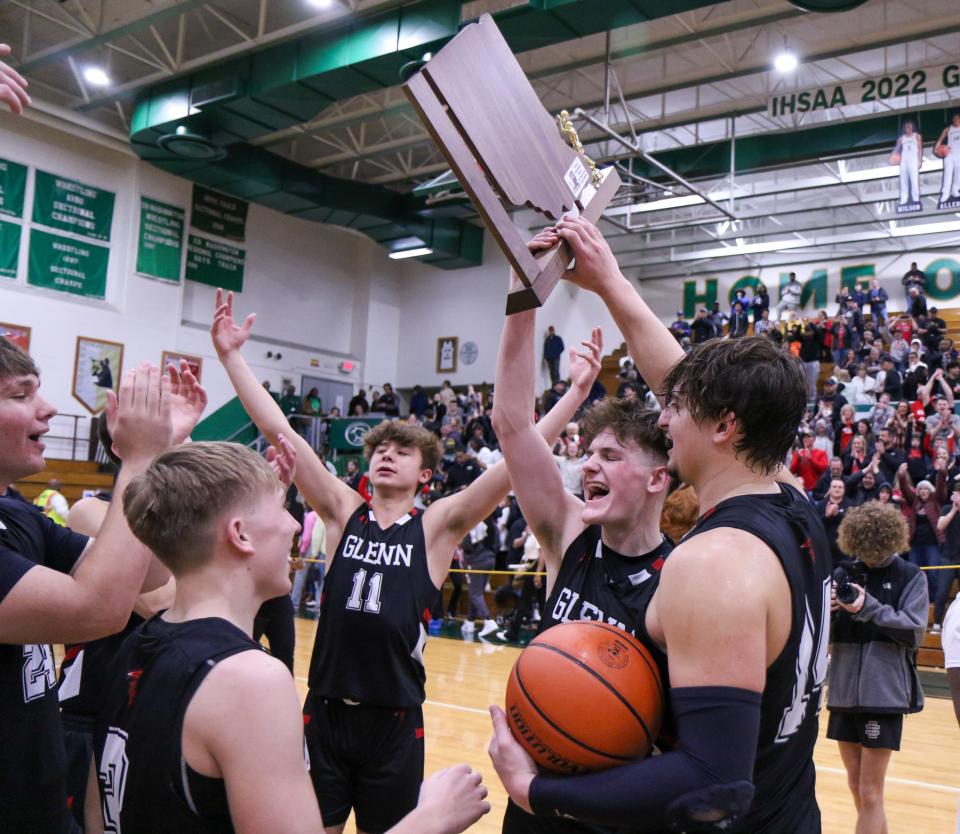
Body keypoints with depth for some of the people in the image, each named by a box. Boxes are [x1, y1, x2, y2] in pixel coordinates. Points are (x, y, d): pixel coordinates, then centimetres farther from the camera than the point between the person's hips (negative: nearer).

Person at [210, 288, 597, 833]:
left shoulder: (437, 525, -3)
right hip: (325, 710, 1)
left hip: (395, 720, -1)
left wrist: (577, 393, -20)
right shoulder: (344, 512, 1)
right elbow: (278, 430, -4)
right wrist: (232, 356, -8)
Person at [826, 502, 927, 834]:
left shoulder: (910, 576, -2)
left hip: (885, 694, -4)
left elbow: (915, 632, -9)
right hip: (844, 692, 4)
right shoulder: (843, 572, 5)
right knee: (856, 788, 15)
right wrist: (823, 611, -16)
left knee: (870, 794, 1)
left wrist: (869, 608, -22)